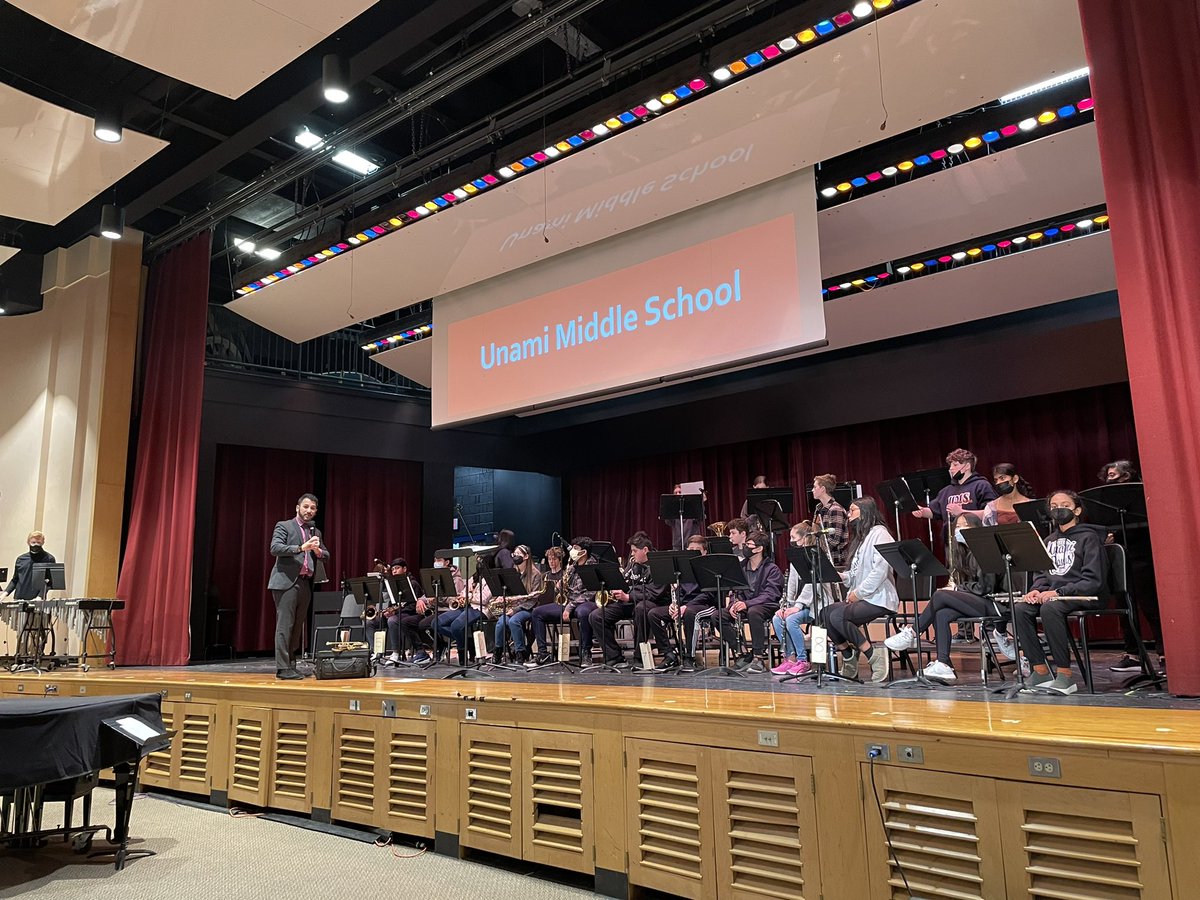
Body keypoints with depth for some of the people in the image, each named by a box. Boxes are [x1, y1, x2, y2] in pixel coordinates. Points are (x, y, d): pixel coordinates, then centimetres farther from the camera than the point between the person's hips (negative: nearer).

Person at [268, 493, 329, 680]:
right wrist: (301, 547, -22)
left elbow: (326, 557, 16)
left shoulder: (316, 532, 19)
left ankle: (291, 665, 14)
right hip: (287, 581, -6)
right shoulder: (284, 526, 3)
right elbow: (275, 548, -12)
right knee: (285, 625, -8)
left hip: (306, 583, 6)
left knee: (298, 626, 8)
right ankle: (282, 668, -7)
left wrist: (318, 550, -6)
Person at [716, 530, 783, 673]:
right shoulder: (741, 566, 11)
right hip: (745, 605, 6)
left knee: (753, 612, -40)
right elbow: (734, 590, 11)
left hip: (766, 606, -6)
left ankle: (759, 658, -29)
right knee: (718, 615, -16)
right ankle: (743, 653, -10)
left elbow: (770, 595, -20)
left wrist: (747, 604, -32)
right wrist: (733, 604, -12)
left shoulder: (772, 569, -8)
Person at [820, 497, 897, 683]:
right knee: (825, 613, -12)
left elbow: (880, 570, -20)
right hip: (860, 598, 9)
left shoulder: (879, 533, -8)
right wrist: (842, 577, 1)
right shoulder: (860, 537, 22)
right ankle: (848, 657, 1)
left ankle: (874, 655, -15)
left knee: (838, 616, -28)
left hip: (879, 599, -9)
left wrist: (859, 592, -18)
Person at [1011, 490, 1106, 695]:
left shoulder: (1088, 537, 0)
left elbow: (1093, 580, -10)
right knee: (1020, 609, -24)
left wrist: (1058, 592, -20)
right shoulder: (1049, 540, 21)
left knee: (1049, 608, -37)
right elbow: (1042, 573, 21)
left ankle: (1065, 674, -28)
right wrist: (1036, 590, -3)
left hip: (1081, 596, -6)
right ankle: (1040, 671, -19)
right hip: (1049, 594, 6)